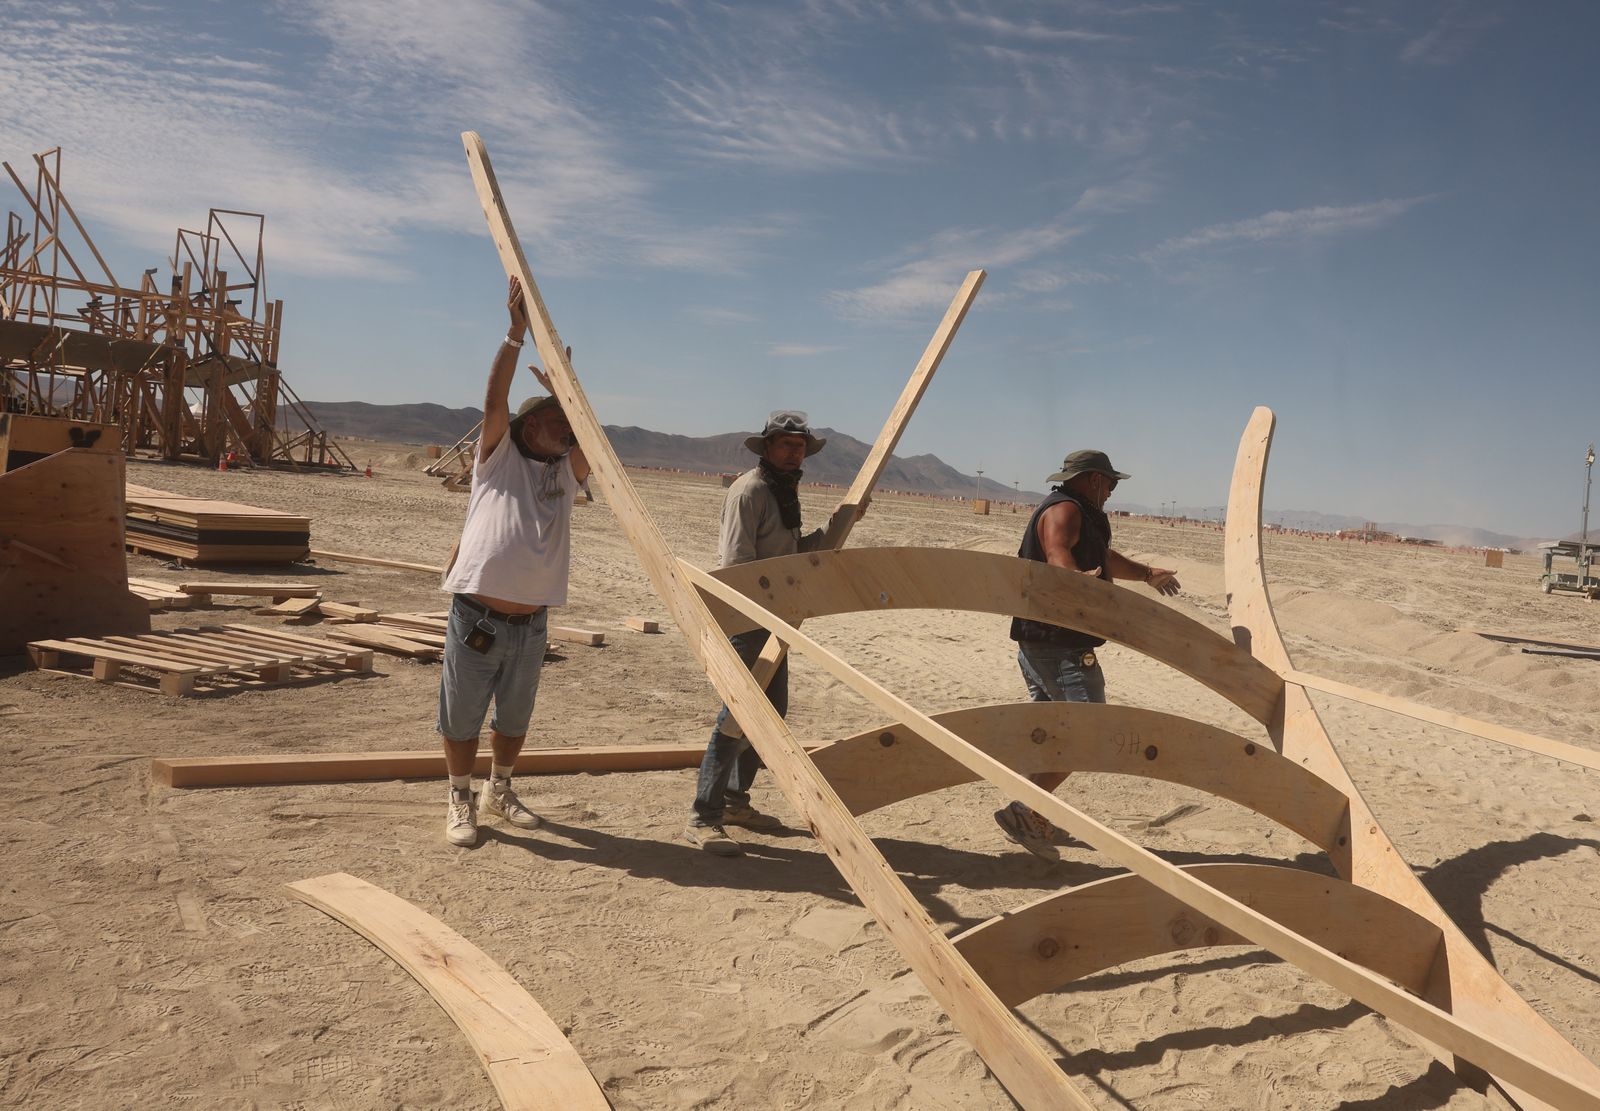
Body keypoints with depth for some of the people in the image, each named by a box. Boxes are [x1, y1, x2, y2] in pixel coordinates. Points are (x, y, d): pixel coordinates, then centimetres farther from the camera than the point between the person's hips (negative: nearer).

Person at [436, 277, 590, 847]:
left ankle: (499, 790, 37)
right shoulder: (498, 456, 1)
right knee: (461, 717, 6)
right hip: (477, 614, -4)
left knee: (515, 718, 17)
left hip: (531, 622, 4)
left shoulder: (565, 473, 11)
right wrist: (516, 333, -18)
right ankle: (460, 801, 24)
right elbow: (494, 400, -13)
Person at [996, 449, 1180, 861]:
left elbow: (1104, 557, 42)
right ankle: (1024, 811, -15)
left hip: (1037, 641, 11)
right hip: (1062, 645, -11)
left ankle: (1033, 819, 26)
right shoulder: (1064, 510, -10)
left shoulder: (1076, 515, 24)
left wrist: (1147, 573, 57)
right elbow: (1058, 555, -32)